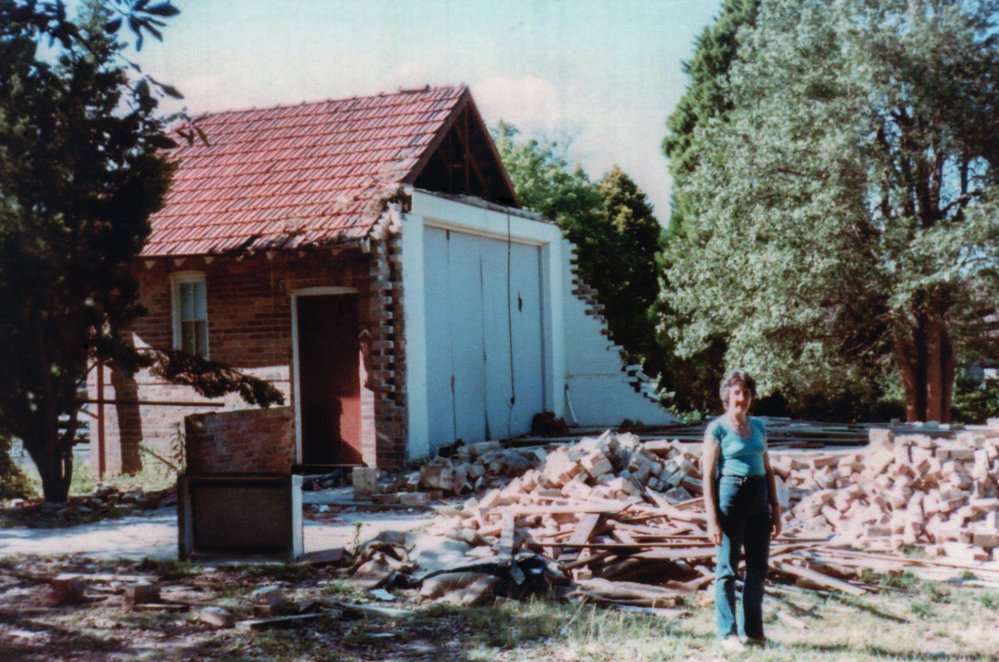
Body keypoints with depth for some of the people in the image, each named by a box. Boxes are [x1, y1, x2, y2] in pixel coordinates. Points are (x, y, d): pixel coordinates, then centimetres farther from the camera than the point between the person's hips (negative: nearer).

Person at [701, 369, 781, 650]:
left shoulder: (758, 426, 12)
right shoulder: (717, 428, -4)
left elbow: (767, 469, 17)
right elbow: (708, 476, -7)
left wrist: (775, 508, 11)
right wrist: (712, 519, -12)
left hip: (758, 498, 6)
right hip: (730, 495, -6)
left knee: (758, 568, 9)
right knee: (727, 568, 0)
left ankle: (754, 631, 19)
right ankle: (727, 632, 8)